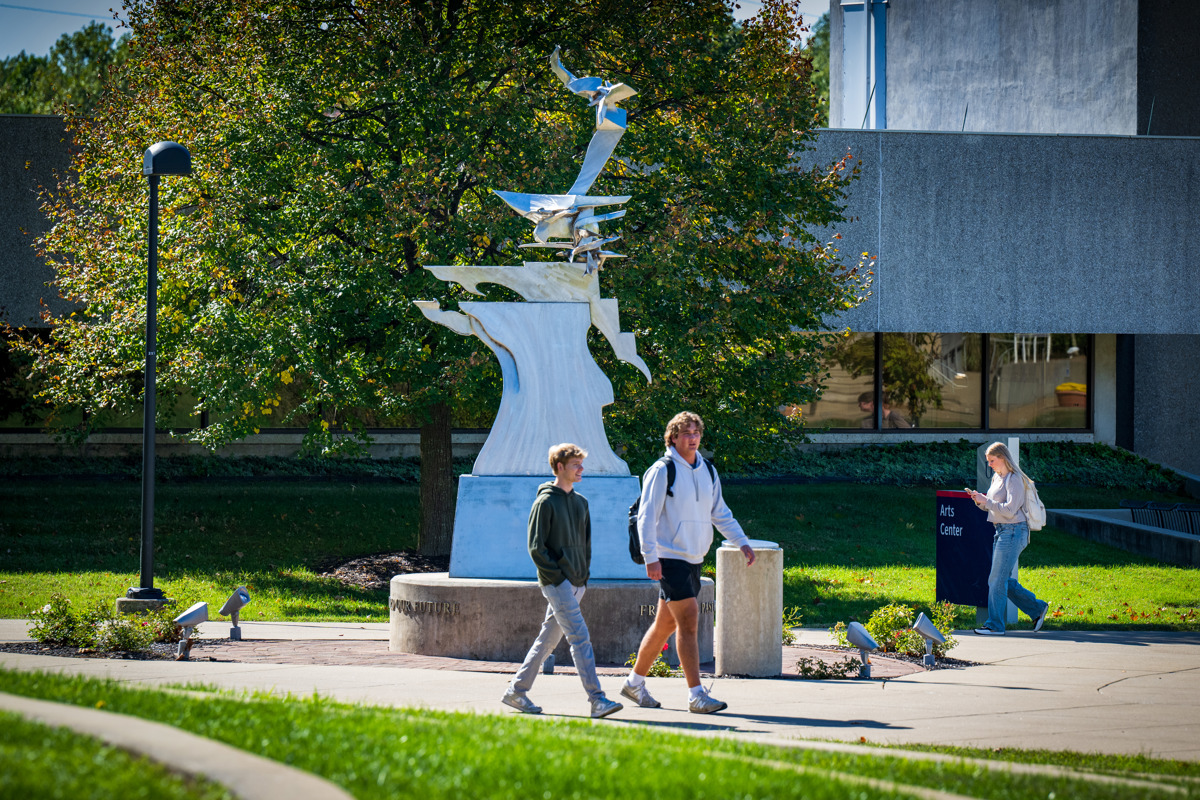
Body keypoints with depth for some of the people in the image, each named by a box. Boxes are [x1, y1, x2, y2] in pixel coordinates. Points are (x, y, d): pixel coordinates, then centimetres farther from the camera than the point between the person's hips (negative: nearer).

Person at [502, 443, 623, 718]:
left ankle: (516, 691, 20)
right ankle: (597, 700, -18)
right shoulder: (545, 502, -8)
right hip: (556, 582, -8)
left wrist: (584, 575, 11)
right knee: (580, 637, -14)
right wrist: (557, 576, -15)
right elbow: (536, 547, -11)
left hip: (577, 583, 8)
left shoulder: (581, 502, 15)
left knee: (548, 639, 11)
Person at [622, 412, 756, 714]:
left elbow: (720, 513, 21)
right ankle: (696, 695, -13)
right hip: (670, 558, -7)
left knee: (666, 624, 13)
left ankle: (635, 682, 26)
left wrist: (742, 542, 10)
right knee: (689, 620, -13)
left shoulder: (708, 471, 12)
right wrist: (650, 558, -20)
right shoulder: (662, 471, -9)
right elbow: (646, 516, -12)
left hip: (694, 558, 7)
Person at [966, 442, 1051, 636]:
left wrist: (986, 501, -18)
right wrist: (980, 501, 3)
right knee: (1003, 581, 11)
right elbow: (992, 507, 23)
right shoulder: (997, 478, 15)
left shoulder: (1014, 480, -13)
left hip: (1013, 531, -10)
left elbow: (1010, 510, -21)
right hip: (1001, 532, 10)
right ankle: (1037, 608, 21)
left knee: (997, 580, -8)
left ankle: (995, 625, -3)